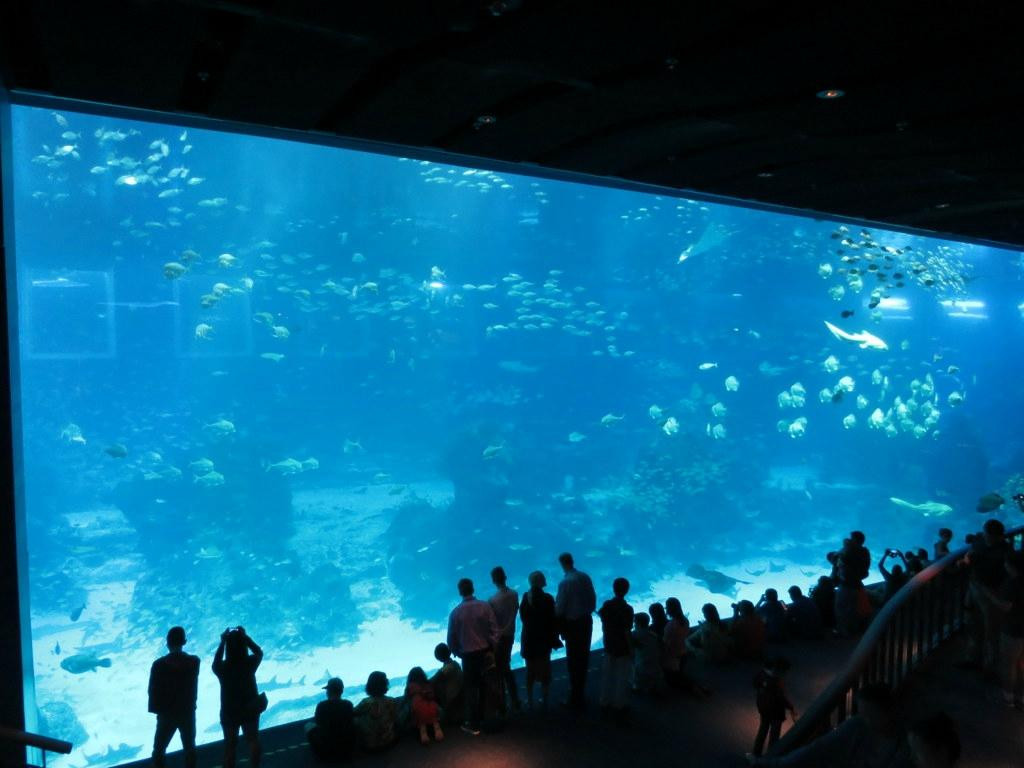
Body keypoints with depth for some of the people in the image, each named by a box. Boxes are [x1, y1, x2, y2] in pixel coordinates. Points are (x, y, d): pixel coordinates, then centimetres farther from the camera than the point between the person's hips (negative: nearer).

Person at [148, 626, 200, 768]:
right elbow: (192, 686, 2)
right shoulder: (194, 661, -10)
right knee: (189, 748, 18)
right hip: (188, 712, 2)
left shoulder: (159, 664, -16)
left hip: (166, 713, -2)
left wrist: (157, 710, 2)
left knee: (159, 750, 16)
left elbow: (153, 690, -11)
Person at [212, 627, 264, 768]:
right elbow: (259, 652, 1)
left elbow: (216, 661, 1)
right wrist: (245, 637, -2)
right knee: (253, 740, 22)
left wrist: (222, 642, -2)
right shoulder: (250, 662, -21)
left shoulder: (222, 667, -23)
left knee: (230, 745, 18)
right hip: (250, 709, 1)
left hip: (229, 712, -1)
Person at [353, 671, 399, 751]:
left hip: (371, 745, -3)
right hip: (390, 741, 3)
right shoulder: (392, 701, -15)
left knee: (355, 720, 13)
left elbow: (352, 714, -6)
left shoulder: (366, 703, -22)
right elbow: (396, 721, -3)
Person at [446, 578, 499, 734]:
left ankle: (473, 725, 17)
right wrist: (492, 649, 0)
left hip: (469, 655, -2)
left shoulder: (456, 612, -12)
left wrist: (458, 653, 12)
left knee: (470, 689, 10)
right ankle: (485, 718, 32)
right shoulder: (485, 606, -10)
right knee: (485, 686, 19)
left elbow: (451, 638, -4)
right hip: (486, 652, 2)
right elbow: (494, 630, -10)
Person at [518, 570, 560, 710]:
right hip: (544, 639, -2)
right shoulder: (548, 599, -17)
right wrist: (554, 639, -3)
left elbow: (522, 617, -4)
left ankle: (530, 701, 24)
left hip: (529, 638, 3)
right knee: (544, 670, 12)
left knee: (530, 670, 16)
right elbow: (552, 620, -13)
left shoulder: (526, 598, -7)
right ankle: (544, 701, 17)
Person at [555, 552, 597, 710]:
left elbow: (560, 607, -16)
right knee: (584, 657, 17)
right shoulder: (585, 577, -2)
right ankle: (580, 694, 33)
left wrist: (558, 625, 0)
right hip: (587, 620, 6)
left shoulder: (565, 582, -20)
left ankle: (575, 699, 14)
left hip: (572, 623, -6)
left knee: (574, 660, 4)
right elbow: (593, 598, 5)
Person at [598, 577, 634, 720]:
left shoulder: (606, 605, -6)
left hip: (609, 646, 5)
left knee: (607, 675, 17)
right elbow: (627, 632, -17)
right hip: (623, 649, -5)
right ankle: (619, 706, 19)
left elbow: (603, 626, 2)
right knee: (622, 678, 10)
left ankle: (605, 702, 28)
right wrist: (631, 650, -6)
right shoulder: (627, 609, -20)